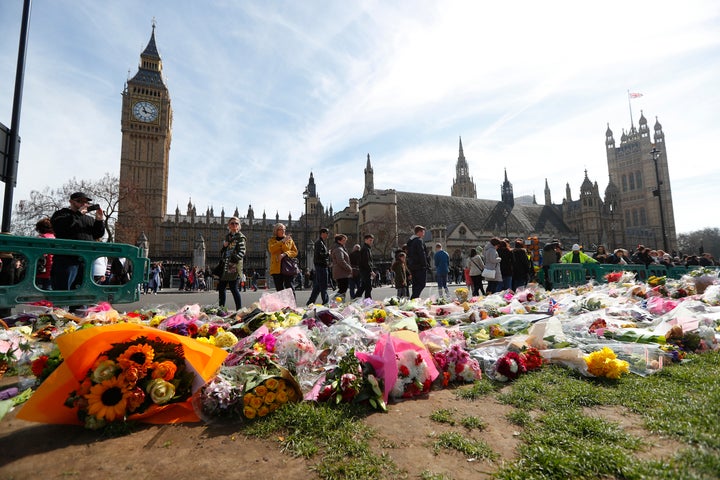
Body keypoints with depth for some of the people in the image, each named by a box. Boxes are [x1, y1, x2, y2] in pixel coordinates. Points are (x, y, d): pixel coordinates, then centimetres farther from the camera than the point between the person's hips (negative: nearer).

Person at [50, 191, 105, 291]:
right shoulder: (61, 214, 7)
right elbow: (59, 226, -14)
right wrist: (78, 213, -12)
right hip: (67, 259, -5)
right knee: (63, 291, -5)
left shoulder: (89, 219, 22)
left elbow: (98, 234, 15)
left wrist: (99, 220, 0)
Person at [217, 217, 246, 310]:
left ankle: (239, 309, -2)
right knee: (221, 287, 10)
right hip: (225, 266, 7)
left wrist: (234, 259, -24)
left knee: (233, 287, -8)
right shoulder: (227, 236, 18)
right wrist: (224, 246, 2)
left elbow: (242, 252, -12)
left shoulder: (240, 237, -2)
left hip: (234, 266, -7)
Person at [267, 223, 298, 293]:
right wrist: (282, 241, -16)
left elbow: (295, 251, 5)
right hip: (276, 269, 1)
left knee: (290, 288, -10)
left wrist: (285, 254, -13)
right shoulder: (272, 240, 12)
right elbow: (271, 249, -8)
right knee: (279, 290, 5)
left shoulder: (289, 239, 14)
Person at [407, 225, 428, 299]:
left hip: (412, 266, 9)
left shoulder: (410, 241, 18)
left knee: (415, 285, 13)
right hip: (419, 267, -9)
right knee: (421, 284, -7)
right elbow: (421, 254, -17)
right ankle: (413, 298, -17)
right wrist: (425, 265, -15)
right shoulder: (419, 241, -11)